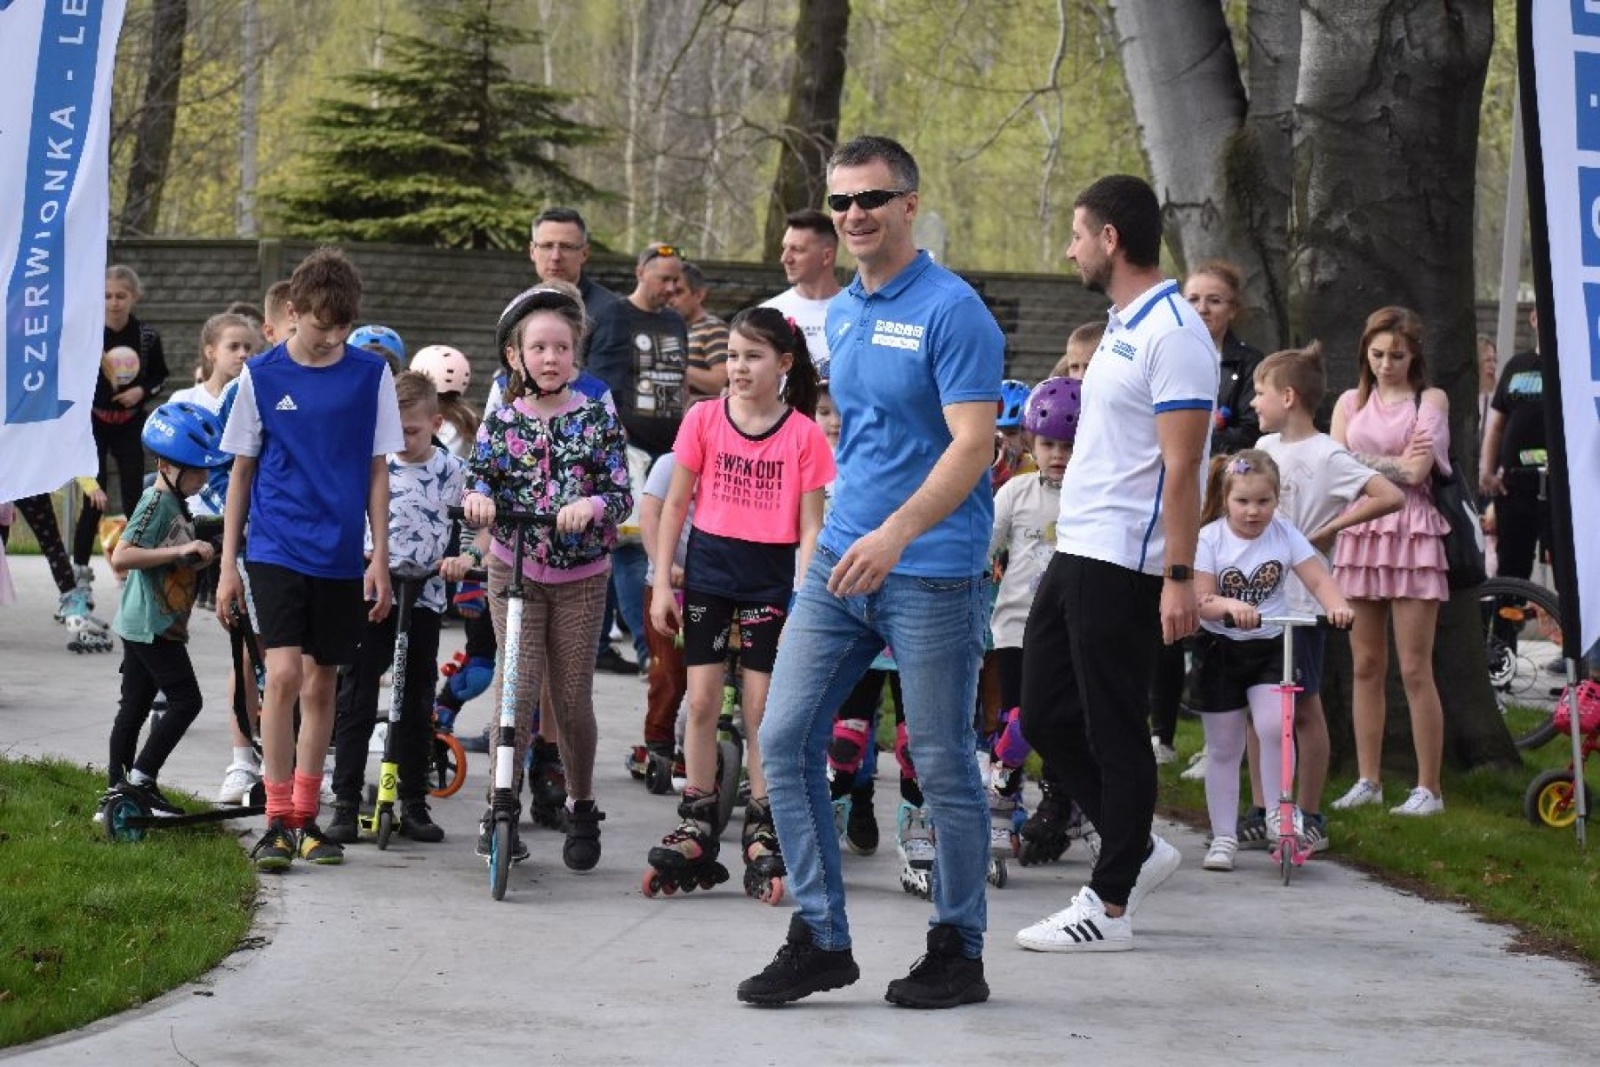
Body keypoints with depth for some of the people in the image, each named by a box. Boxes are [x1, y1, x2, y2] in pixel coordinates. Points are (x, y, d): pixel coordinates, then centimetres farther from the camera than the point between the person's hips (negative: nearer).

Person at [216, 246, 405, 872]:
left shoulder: (370, 375, 1)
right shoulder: (262, 376, -1)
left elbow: (377, 471, 5)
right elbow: (242, 471, 5)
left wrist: (380, 558, 0)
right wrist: (228, 564, 4)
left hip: (340, 556, 2)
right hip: (276, 549, -2)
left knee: (321, 683, 9)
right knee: (283, 674, -15)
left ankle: (306, 817, 20)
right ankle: (277, 821, -8)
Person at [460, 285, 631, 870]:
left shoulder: (597, 418, -1)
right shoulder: (500, 421, 2)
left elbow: (621, 493, -6)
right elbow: (480, 480, -1)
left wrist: (592, 504, -27)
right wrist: (477, 499, -24)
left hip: (580, 575, 0)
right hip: (514, 569, 0)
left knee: (572, 697, 4)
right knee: (519, 686, -10)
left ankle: (581, 810, 21)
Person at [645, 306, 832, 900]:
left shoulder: (805, 435, -5)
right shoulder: (704, 419, 0)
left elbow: (809, 527, -4)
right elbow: (675, 504, 5)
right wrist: (662, 583, 1)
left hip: (771, 576, -2)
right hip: (709, 567, 2)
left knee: (761, 707, 2)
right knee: (702, 701, 3)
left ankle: (762, 834, 10)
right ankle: (697, 827, 11)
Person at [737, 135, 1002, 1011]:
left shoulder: (952, 311, -11)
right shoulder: (841, 314, 13)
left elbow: (972, 446, -19)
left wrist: (896, 533, -30)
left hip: (931, 573, -7)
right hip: (841, 559, 8)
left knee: (942, 766, 1)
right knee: (786, 740, 0)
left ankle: (958, 950, 14)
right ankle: (820, 939, 8)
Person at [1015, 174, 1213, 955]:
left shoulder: (1171, 333, -15)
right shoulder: (1122, 327, 16)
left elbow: (1180, 466, -20)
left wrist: (1179, 578, -22)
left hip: (1123, 565, -10)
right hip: (1075, 555, 10)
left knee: (1113, 731, -3)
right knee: (1047, 717, 12)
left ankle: (1109, 906, 4)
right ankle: (1136, 850, 24)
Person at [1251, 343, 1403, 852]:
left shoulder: (1327, 456, -13)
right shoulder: (1265, 447, 9)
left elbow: (1390, 497, -21)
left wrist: (1329, 530, -18)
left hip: (1300, 598, -7)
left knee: (1304, 708, 1)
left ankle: (1309, 817, 8)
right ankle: (1261, 812, 17)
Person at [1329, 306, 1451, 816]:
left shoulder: (1430, 400, 4)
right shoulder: (1351, 403, 15)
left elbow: (1416, 472, -8)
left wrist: (1363, 459, -2)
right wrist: (1393, 463, -5)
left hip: (1412, 536, -4)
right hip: (1359, 534, 4)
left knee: (1415, 670, -6)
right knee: (1366, 667, 6)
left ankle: (1428, 788, -2)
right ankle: (1368, 781, 13)